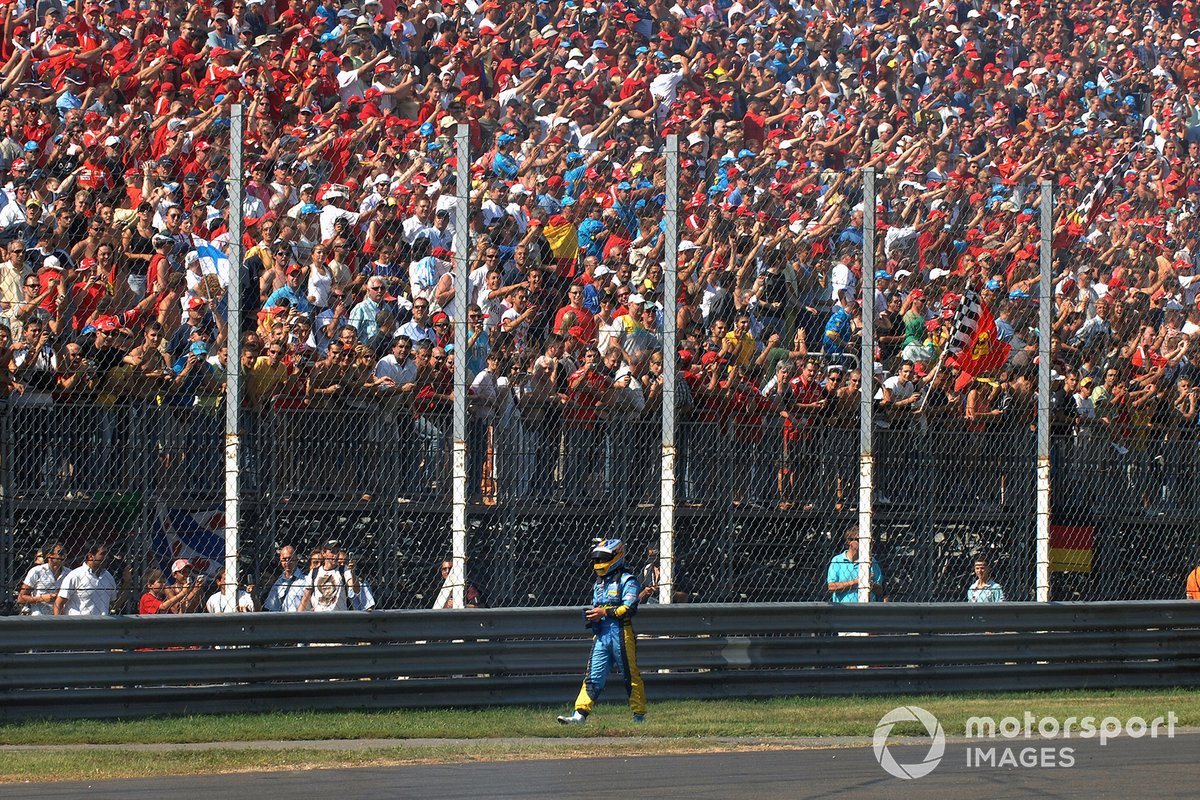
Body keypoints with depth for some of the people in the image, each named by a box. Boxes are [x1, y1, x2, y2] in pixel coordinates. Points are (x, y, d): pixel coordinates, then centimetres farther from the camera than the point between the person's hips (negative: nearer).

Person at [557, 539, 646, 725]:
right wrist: (592, 616, 4)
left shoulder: (627, 580, -4)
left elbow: (629, 608, -15)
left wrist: (605, 613, -18)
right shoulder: (599, 583, 21)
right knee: (593, 676, -1)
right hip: (601, 634, 7)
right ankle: (580, 715, -7)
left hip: (621, 633, -7)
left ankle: (639, 715, 9)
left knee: (631, 675, 1)